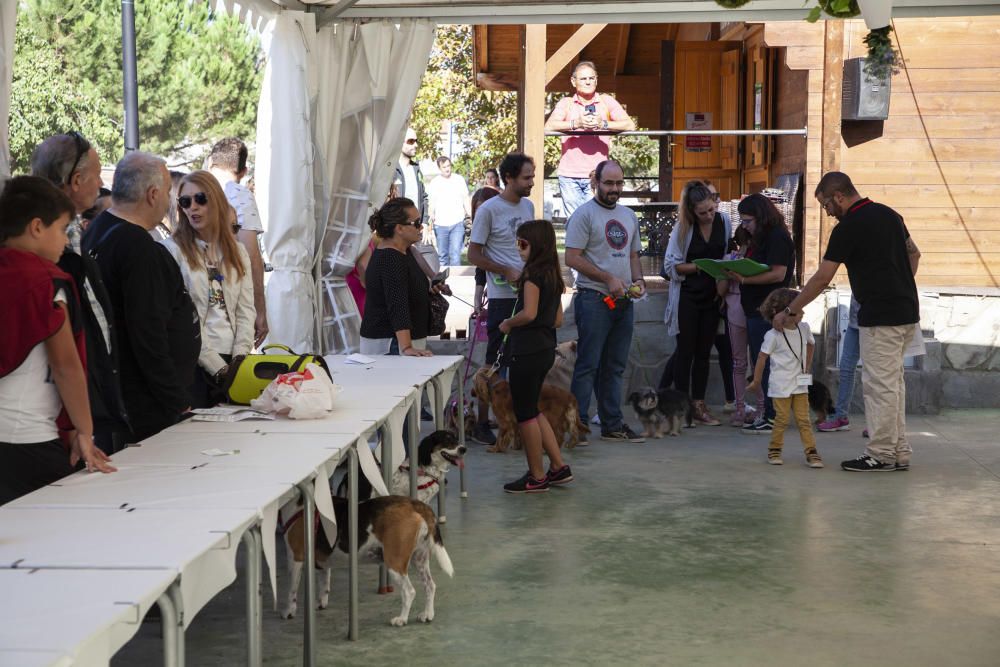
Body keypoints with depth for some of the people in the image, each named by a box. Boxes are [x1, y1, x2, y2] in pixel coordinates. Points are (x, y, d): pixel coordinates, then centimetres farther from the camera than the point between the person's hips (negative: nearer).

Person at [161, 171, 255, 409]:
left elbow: (246, 309, 9)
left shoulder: (237, 251, 13)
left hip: (232, 364, 4)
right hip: (193, 363, -4)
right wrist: (218, 367, -13)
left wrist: (239, 360, -5)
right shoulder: (173, 249, -3)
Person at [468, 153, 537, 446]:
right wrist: (507, 272, -16)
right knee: (495, 362, -2)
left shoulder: (528, 206, 12)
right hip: (503, 297, -7)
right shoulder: (488, 210, -9)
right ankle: (482, 424, 6)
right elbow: (474, 255, -9)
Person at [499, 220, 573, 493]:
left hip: (527, 350, -9)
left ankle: (536, 477, 9)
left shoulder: (533, 273, -15)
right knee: (532, 410, 19)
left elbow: (529, 313, -24)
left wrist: (507, 324, -7)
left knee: (525, 413, 2)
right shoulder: (553, 275, 12)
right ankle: (558, 467, 19)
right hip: (546, 348, 9)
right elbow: (558, 319, 15)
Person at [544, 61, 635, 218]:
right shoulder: (566, 103, 9)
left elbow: (630, 125, -5)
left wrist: (603, 124, -22)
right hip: (569, 176, 1)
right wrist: (577, 123, -25)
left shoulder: (606, 102, 8)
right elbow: (549, 126, -10)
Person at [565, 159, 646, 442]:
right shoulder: (584, 214, -6)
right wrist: (608, 279, -16)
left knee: (615, 367, 12)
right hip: (594, 299, -7)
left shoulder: (628, 216, 17)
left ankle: (612, 424, 18)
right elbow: (572, 258, -13)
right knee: (588, 365, -6)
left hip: (623, 301, 7)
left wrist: (638, 280, 3)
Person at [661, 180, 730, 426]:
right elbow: (670, 265, -12)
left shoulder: (723, 221, 0)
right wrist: (700, 267, -22)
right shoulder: (683, 227, -11)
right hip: (687, 297, -4)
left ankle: (699, 405, 14)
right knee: (686, 352, -1)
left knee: (703, 352, 8)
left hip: (712, 295, 4)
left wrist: (725, 279, -6)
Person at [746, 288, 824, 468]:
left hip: (800, 384, 5)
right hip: (781, 385, -5)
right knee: (782, 419, 0)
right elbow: (762, 358, -8)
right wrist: (756, 382, -3)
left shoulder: (804, 328, 1)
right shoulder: (773, 336, -15)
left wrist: (807, 368, 20)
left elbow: (810, 344, 22)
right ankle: (774, 450, 15)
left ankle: (811, 452, 3)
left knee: (804, 419, 3)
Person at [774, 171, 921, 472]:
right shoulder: (888, 213, 11)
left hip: (880, 317, -9)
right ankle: (899, 452, 17)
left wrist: (789, 311, -3)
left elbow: (821, 279, -11)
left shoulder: (849, 227, -13)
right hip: (907, 313, 9)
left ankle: (881, 455, 2)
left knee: (879, 385, -3)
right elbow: (914, 253, 22)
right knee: (892, 384, 14)